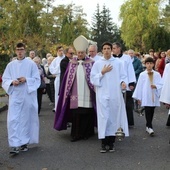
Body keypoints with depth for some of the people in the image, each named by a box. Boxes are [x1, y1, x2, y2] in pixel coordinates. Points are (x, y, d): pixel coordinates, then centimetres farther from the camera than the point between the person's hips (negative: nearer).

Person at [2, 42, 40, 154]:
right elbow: (5, 80, 8)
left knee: (26, 119, 6)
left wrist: (26, 80, -15)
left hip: (28, 96, -1)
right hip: (15, 96, 2)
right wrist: (12, 82, -13)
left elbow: (37, 79, 0)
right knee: (13, 120, -7)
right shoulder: (11, 65, 9)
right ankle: (16, 145, -4)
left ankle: (24, 142, 19)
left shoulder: (31, 64, 2)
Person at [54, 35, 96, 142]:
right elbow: (68, 78, 8)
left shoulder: (91, 63, 1)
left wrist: (94, 91, -5)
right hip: (75, 94, 2)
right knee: (76, 114, 1)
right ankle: (77, 134, 10)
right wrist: (67, 92, 4)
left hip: (87, 94, -1)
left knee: (87, 113, 4)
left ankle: (87, 133, 19)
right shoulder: (72, 63, 7)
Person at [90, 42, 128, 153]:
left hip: (115, 94, 1)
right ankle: (104, 143, 3)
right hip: (102, 94, 0)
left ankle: (111, 142, 13)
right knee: (103, 117, -4)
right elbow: (93, 79, 3)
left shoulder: (118, 62, 5)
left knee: (114, 117, 3)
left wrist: (123, 82, -16)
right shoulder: (97, 63, 6)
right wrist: (102, 72, -9)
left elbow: (123, 76, 4)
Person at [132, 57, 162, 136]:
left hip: (154, 97, 2)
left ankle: (148, 126, 24)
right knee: (148, 111, -10)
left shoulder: (157, 74, 3)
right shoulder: (142, 75, 0)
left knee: (151, 112, 10)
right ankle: (150, 127, -10)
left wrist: (155, 86, -21)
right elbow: (139, 86, 1)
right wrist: (138, 98, 0)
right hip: (146, 97, -2)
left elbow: (161, 84, 1)